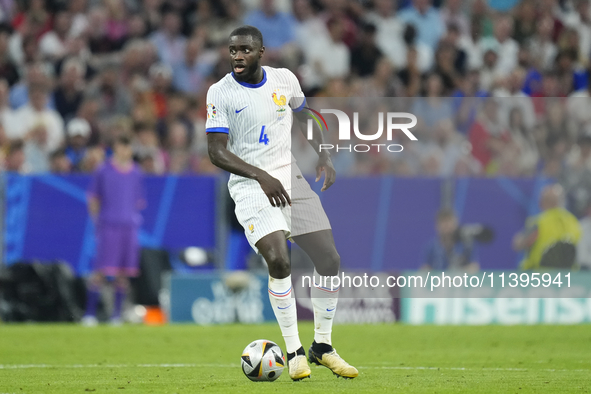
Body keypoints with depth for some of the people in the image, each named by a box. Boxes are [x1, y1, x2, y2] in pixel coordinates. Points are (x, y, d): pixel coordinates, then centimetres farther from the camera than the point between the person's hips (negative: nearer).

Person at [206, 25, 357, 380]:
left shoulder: (284, 79, 4)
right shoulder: (220, 93, -8)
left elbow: (305, 118, 22)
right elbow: (217, 152, -12)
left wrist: (324, 157, 8)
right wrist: (262, 177, -22)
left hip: (290, 178, 5)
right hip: (251, 187, -5)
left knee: (330, 259, -1)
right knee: (279, 260, -25)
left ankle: (323, 346, 18)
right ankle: (294, 351, -10)